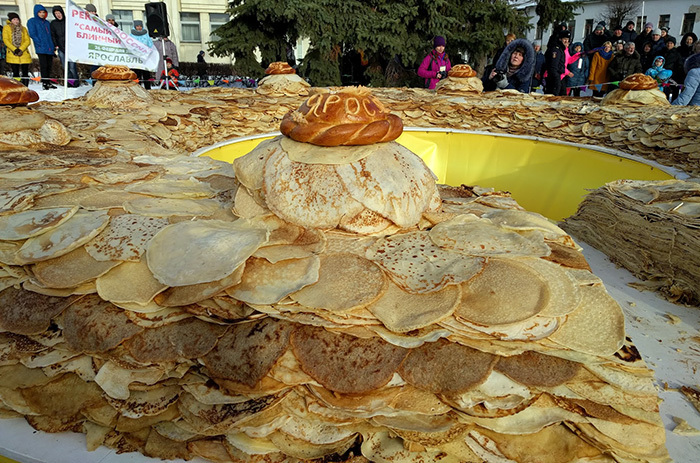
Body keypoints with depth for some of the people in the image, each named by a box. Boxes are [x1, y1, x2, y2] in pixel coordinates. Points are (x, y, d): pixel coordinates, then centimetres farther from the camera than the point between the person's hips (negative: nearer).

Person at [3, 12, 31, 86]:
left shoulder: (23, 29, 14)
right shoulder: (6, 28, 10)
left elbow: (28, 41, 4)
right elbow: (5, 40, 1)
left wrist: (21, 49, -11)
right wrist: (14, 49, -14)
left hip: (24, 54, 1)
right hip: (12, 55, -1)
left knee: (25, 73, -5)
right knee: (15, 73, -2)